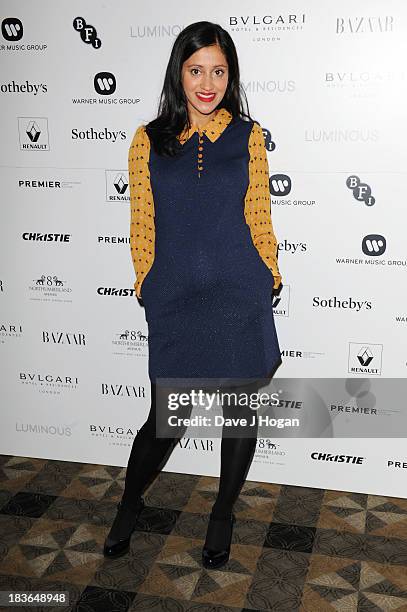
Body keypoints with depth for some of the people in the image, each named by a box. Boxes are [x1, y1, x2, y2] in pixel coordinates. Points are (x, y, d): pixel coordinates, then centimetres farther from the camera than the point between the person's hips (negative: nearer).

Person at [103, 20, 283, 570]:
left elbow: (259, 219, 6)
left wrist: (268, 283, 5)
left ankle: (223, 513, 35)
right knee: (168, 419, 6)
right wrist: (147, 287, 4)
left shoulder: (247, 136, 3)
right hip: (175, 302, 0)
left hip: (239, 298, 1)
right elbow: (142, 227, 6)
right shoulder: (149, 141, 3)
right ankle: (129, 505, 35)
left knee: (239, 408, 11)